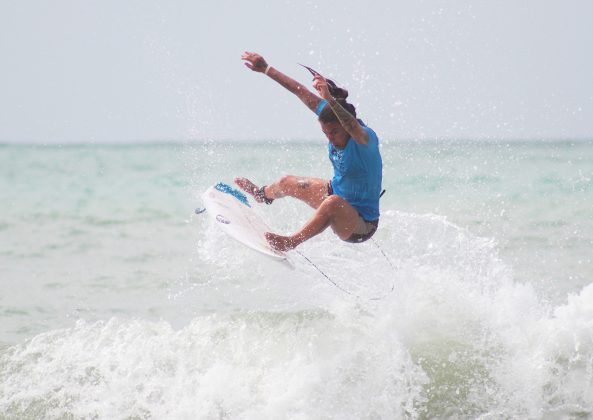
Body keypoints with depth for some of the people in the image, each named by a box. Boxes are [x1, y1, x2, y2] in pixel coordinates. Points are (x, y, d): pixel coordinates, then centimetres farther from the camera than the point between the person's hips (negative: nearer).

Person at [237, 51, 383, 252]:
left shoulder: (366, 138, -32)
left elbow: (353, 128, -56)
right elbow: (302, 92, -5)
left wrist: (330, 99, -72)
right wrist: (266, 69, -2)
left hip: (361, 226, -9)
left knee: (333, 202, -42)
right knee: (288, 182, 25)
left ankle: (292, 242, -31)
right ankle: (262, 195, 59)